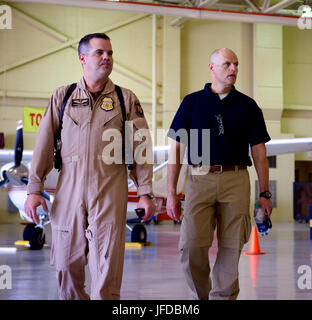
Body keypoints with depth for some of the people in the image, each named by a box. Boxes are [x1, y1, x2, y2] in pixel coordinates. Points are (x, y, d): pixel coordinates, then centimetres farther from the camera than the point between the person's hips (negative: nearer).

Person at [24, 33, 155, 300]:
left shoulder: (126, 99, 8)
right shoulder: (62, 97, 10)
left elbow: (140, 147, 6)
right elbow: (44, 145, 8)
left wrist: (145, 193, 0)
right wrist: (34, 189, 1)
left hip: (110, 192, -1)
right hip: (68, 191, 2)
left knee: (106, 270, -5)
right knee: (67, 266, 6)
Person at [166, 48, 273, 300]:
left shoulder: (247, 106, 11)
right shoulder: (192, 102, 9)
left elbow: (259, 153, 11)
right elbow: (176, 148, 8)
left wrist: (265, 193, 3)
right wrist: (171, 193, 2)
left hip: (236, 181, 1)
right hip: (200, 179, -1)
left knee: (231, 249, 0)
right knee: (191, 246, -9)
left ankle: (223, 296, 14)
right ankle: (201, 294, 13)